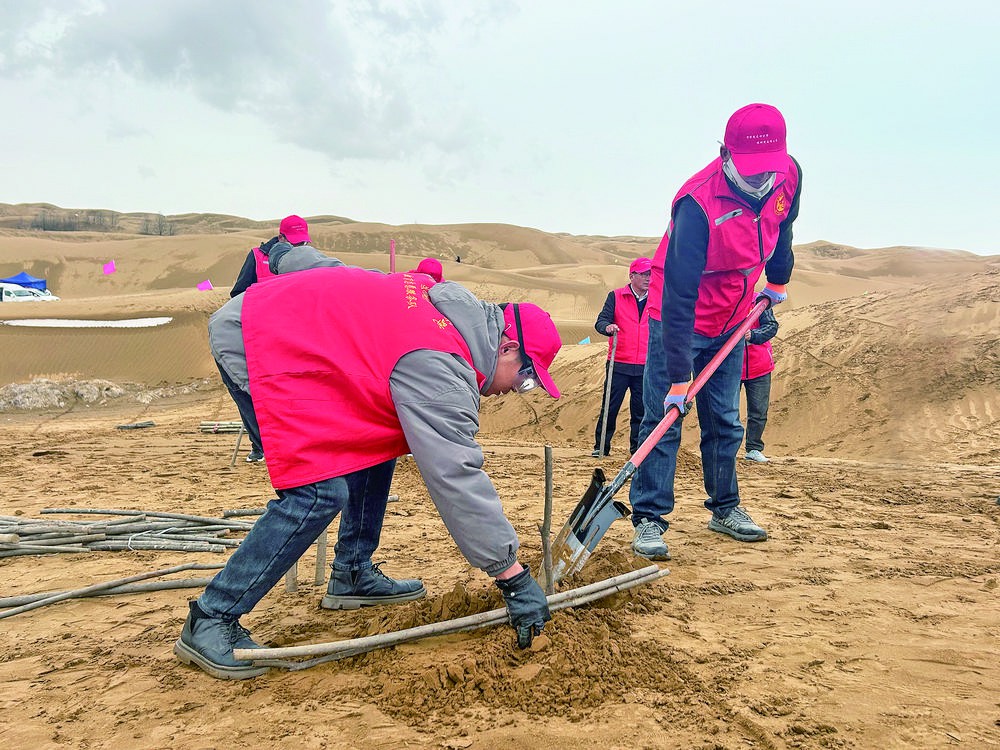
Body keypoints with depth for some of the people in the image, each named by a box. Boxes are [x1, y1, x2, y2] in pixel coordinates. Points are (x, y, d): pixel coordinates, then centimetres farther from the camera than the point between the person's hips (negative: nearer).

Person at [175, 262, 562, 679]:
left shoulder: (442, 299, 5)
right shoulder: (438, 367, -22)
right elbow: (457, 477, -25)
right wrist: (514, 577, -19)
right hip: (250, 344, -11)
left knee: (377, 445, 10)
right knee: (320, 493, -18)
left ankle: (352, 576, 20)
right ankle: (209, 622, -7)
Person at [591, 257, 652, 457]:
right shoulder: (615, 296, 4)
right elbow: (600, 322, -4)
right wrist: (607, 326, -27)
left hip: (645, 368, 2)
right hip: (619, 365, -2)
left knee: (641, 410, 5)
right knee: (610, 408, 1)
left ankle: (638, 448, 15)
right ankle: (601, 446, 11)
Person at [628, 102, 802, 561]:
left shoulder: (789, 176, -12)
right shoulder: (699, 205, -31)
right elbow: (679, 295, -33)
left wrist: (777, 281, 23)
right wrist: (677, 377, -34)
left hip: (731, 321, 6)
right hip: (679, 319, -6)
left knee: (725, 421, 12)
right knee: (664, 419, -7)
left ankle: (725, 509, 26)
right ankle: (648, 519, 1)